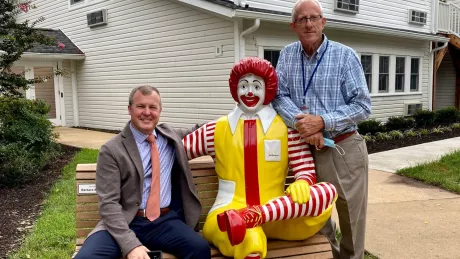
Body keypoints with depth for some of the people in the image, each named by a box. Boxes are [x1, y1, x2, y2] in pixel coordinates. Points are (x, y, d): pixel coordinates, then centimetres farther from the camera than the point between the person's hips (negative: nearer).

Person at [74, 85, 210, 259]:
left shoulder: (170, 137, 11)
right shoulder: (111, 150, -3)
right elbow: (108, 203, -10)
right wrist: (130, 244, -21)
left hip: (165, 221, 3)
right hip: (126, 222, -2)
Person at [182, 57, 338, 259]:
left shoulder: (286, 128, 9)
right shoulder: (217, 130, 12)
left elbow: (306, 170, 4)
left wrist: (301, 184, -17)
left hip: (277, 215, 4)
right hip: (229, 212, -4)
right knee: (251, 240, -43)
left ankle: (251, 217, -36)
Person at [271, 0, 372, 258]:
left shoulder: (345, 55, -5)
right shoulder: (287, 55, 5)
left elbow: (362, 105, -9)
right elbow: (279, 97, -2)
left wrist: (322, 121, -20)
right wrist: (302, 124, -19)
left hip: (344, 149, -3)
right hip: (305, 150, 3)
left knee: (351, 216, 9)